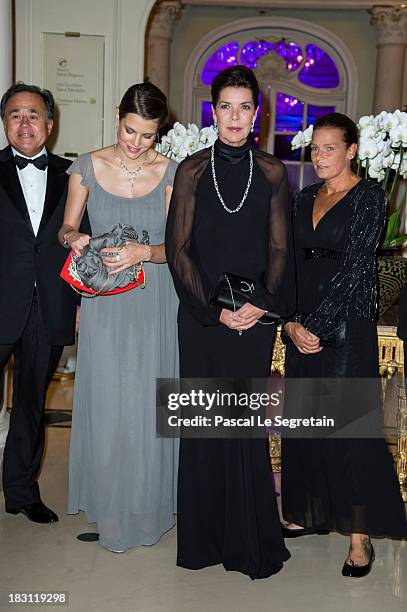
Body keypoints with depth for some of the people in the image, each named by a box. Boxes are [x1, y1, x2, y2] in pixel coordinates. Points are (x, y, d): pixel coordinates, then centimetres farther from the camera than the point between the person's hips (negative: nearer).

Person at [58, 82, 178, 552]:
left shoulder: (171, 173, -3)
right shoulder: (88, 166, 0)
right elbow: (67, 227, 8)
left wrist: (142, 252, -24)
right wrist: (73, 238, -15)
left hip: (153, 302, -1)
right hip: (103, 303, 1)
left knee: (147, 403, 7)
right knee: (104, 401, 6)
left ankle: (147, 504, 26)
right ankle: (108, 504, 24)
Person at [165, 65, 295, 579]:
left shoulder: (271, 172, 6)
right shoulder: (192, 170, 2)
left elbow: (279, 248, 4)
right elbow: (178, 249, -1)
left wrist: (262, 303, -11)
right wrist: (214, 309, -9)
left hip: (256, 316, 1)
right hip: (201, 317, 0)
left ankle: (249, 538, 19)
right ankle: (206, 536, 20)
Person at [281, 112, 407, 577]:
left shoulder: (369, 196, -5)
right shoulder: (305, 198, 13)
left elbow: (353, 266, -13)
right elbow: (293, 264, 8)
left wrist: (316, 324, -15)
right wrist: (291, 322, -5)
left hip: (346, 322, -6)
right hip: (302, 323, 6)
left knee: (347, 422, -4)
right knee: (302, 417, 11)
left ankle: (359, 535, 6)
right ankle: (309, 513, 25)